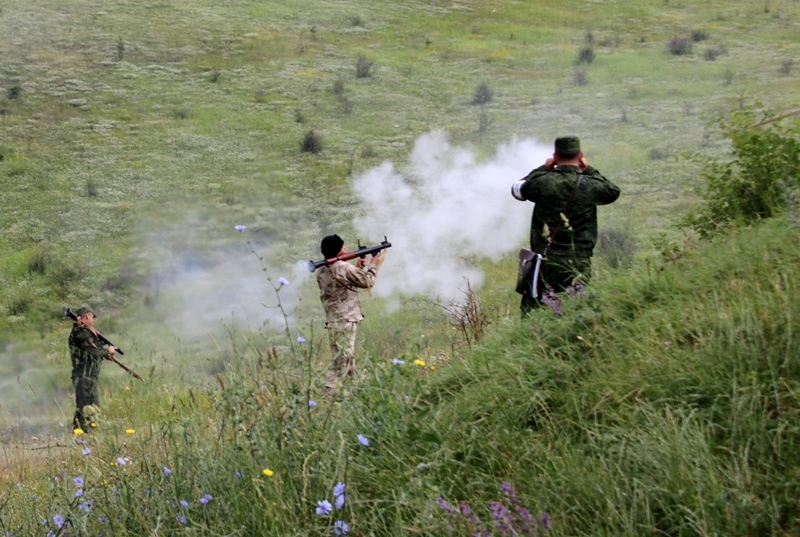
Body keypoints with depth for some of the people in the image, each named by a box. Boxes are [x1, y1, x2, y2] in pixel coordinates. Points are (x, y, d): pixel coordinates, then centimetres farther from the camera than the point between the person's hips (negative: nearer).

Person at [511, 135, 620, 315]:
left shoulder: (543, 181, -6)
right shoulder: (591, 185, -5)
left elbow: (517, 189, 15)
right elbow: (614, 192, 17)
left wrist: (543, 169, 21)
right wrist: (589, 170, 20)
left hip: (545, 261, 0)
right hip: (578, 264, 1)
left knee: (531, 312, 6)